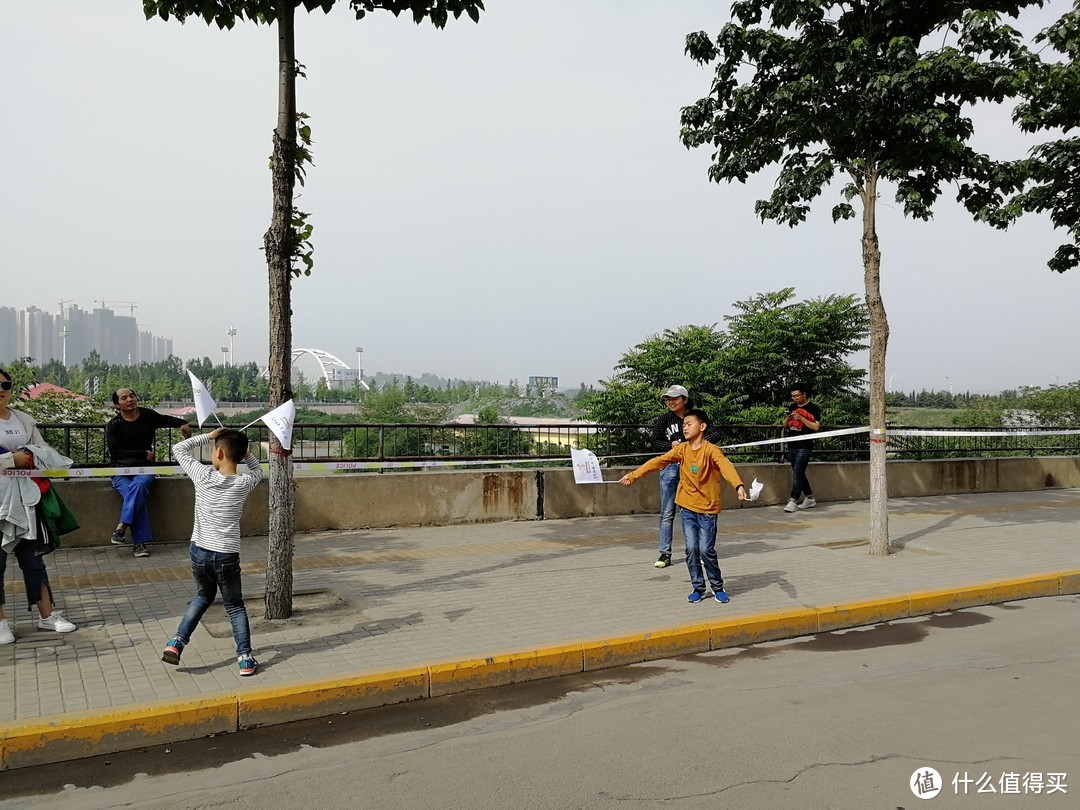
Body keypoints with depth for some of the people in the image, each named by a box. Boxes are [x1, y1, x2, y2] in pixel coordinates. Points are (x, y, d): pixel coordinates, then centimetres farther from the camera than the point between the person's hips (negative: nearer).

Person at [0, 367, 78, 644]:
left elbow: (43, 450, 12)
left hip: (23, 496, 4)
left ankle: (47, 614, 16)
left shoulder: (24, 419, 8)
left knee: (32, 555, 10)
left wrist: (29, 457, -9)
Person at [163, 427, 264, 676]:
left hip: (199, 552, 1)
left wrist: (208, 436, 5)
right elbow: (257, 470, 16)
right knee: (235, 606, 14)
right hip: (227, 555, -1)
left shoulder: (203, 476, -11)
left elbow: (179, 449, 4)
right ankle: (245, 658, 9)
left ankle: (177, 643, 19)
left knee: (203, 596, 28)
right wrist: (242, 448, 3)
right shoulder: (244, 483, -9)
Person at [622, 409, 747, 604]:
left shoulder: (711, 450, -14)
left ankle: (718, 587, 15)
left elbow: (725, 466, -31)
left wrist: (739, 485, -49)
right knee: (691, 549, 2)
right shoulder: (682, 449, 3)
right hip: (688, 509, 4)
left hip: (707, 509, -4)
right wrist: (633, 475, 5)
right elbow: (658, 461, 6)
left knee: (706, 550, -5)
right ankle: (698, 588, 15)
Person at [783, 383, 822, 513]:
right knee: (799, 474, 14)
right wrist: (787, 418, -5)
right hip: (792, 446, 7)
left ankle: (793, 501, -13)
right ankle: (809, 498, 26)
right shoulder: (792, 407, 14)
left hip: (804, 446, -7)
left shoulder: (813, 409, -4)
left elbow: (816, 427, -12)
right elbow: (785, 426, 18)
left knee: (797, 473, -13)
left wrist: (801, 418, -19)